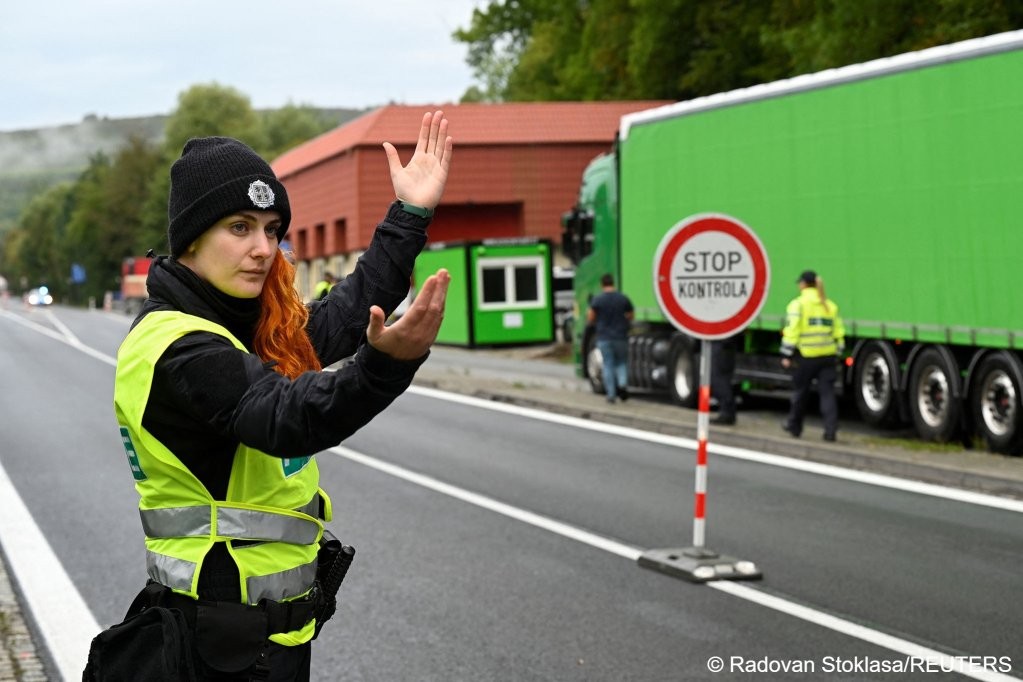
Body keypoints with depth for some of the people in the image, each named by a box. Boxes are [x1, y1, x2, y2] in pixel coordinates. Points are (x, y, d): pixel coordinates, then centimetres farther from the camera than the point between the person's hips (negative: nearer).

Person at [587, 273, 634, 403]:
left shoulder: (597, 300, -7)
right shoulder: (624, 299, -2)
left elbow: (590, 319, -3)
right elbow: (630, 317, 6)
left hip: (604, 338, -1)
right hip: (621, 337, 1)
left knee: (608, 366, 3)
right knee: (622, 362, 15)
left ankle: (611, 394, 0)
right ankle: (623, 384, -9)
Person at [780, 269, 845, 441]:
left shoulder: (798, 304, -6)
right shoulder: (830, 305, 10)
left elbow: (792, 331, -11)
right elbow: (838, 332, 12)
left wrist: (787, 355, -6)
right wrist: (837, 354, 19)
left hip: (805, 356, -3)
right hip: (828, 356, 4)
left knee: (800, 392, 12)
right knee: (827, 393, 2)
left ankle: (794, 426, 25)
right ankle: (830, 429, -7)